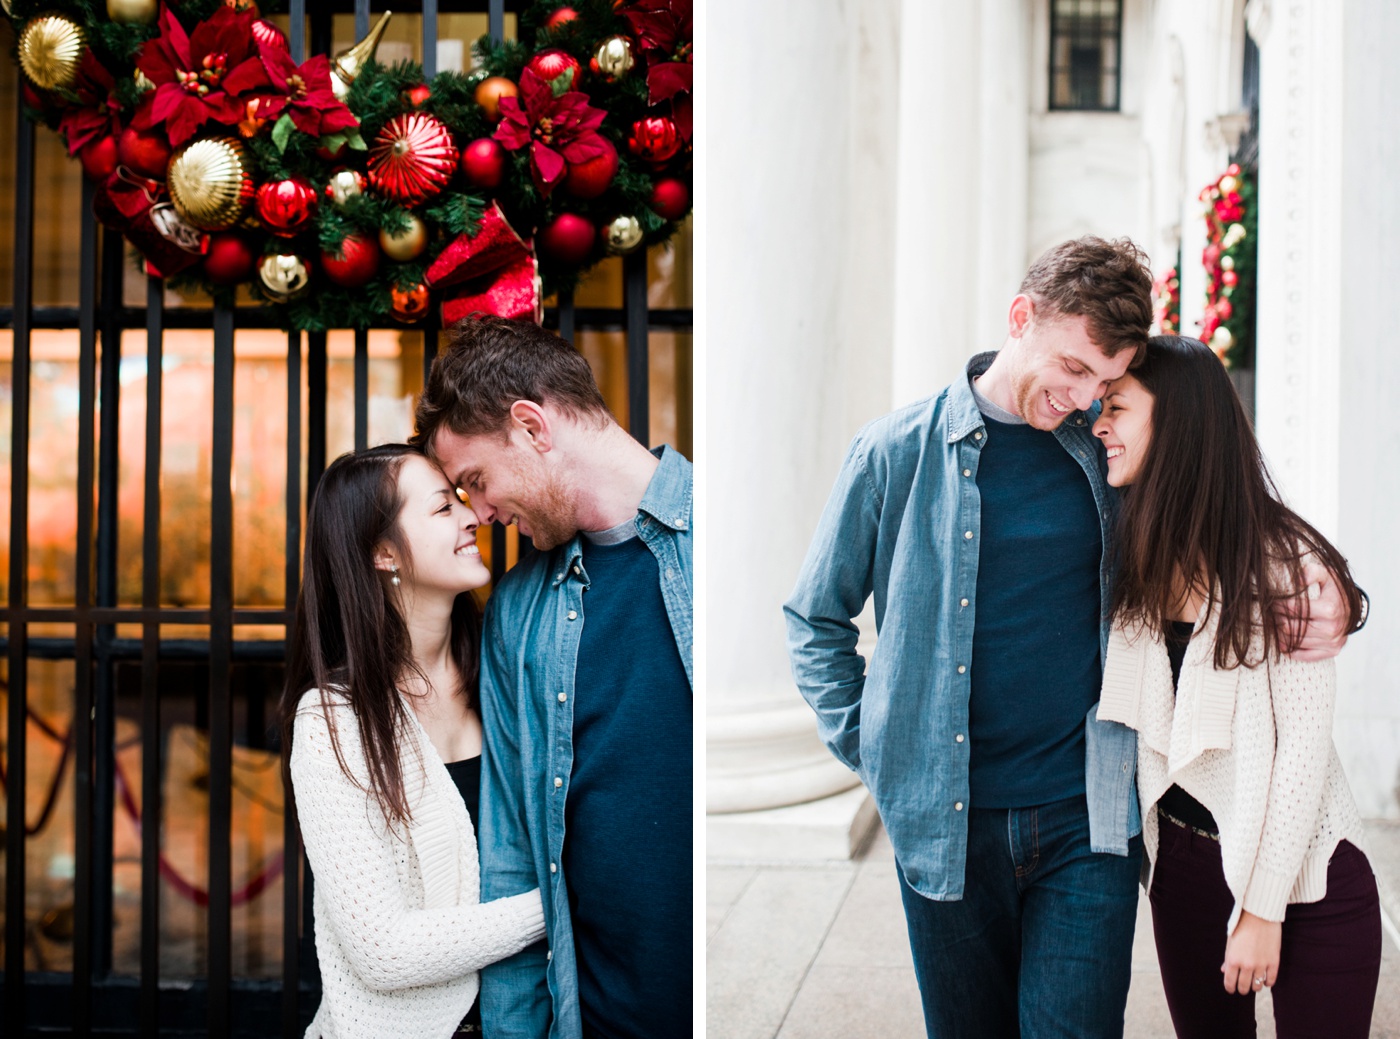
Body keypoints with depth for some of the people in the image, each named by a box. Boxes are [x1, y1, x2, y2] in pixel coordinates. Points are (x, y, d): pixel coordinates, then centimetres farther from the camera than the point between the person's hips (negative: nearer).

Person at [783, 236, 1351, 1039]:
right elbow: (816, 619, 10)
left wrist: (1326, 603, -4)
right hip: (946, 826, 0)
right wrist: (872, 749, 2)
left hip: (1086, 822, 0)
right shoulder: (896, 454, -2)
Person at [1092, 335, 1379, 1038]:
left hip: (1305, 880, -5)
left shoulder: (1285, 564, -14)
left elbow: (1301, 752, -15)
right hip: (1184, 868, 5)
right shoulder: (1133, 564, 4)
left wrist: (1263, 908, -15)